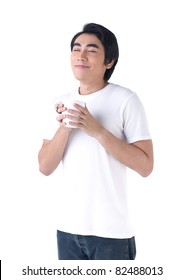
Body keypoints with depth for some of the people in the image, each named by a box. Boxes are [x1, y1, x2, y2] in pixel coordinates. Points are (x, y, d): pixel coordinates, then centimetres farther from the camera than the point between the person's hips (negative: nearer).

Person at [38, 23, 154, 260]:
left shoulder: (126, 100, -8)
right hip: (67, 227, 5)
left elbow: (145, 166, -13)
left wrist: (97, 130, -20)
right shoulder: (62, 103, 7)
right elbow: (45, 167, 2)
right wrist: (65, 127, -14)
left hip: (111, 231, -5)